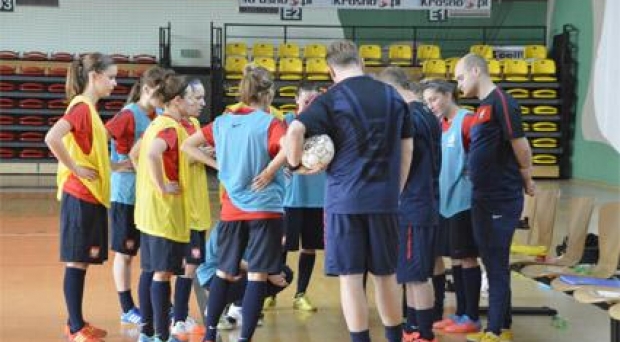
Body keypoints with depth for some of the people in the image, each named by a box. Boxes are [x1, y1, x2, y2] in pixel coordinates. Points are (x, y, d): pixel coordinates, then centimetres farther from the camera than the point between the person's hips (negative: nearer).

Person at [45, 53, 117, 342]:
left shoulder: (89, 109, 13)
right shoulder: (81, 107, -15)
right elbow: (52, 138, -29)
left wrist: (115, 165, 14)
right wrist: (75, 169, -21)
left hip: (92, 196, 9)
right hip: (80, 196, -9)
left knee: (82, 261, 13)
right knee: (76, 262, -2)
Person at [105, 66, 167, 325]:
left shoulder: (157, 116, 5)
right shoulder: (129, 115, -14)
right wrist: (116, 166, -17)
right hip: (126, 195, -6)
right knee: (125, 252, 6)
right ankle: (127, 309, 16)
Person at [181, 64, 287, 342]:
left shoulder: (222, 122, 6)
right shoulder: (269, 123, -10)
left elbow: (188, 146, 11)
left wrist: (218, 165, 8)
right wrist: (271, 170, -17)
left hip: (232, 209, 5)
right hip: (265, 208, -5)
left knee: (225, 271, 17)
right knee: (257, 274, -1)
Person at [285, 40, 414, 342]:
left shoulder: (331, 99, -4)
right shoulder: (393, 96, 9)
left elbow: (295, 131, -20)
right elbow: (407, 149, 12)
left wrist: (295, 164, -2)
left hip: (345, 198, -4)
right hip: (385, 198, 4)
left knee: (350, 276, 2)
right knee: (386, 274, 16)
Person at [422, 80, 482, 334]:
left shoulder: (467, 120, -11)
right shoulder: (441, 126, 13)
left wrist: (472, 174, -18)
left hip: (463, 201, -8)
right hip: (445, 201, 8)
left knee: (467, 258, -2)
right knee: (455, 258, 12)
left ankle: (472, 317, 6)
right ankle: (460, 313, 20)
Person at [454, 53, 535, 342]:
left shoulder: (501, 102, -15)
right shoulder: (483, 107, 14)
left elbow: (520, 145, -15)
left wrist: (527, 181, -4)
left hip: (501, 199, -9)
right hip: (483, 198, 9)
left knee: (497, 265, -2)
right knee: (491, 262, 14)